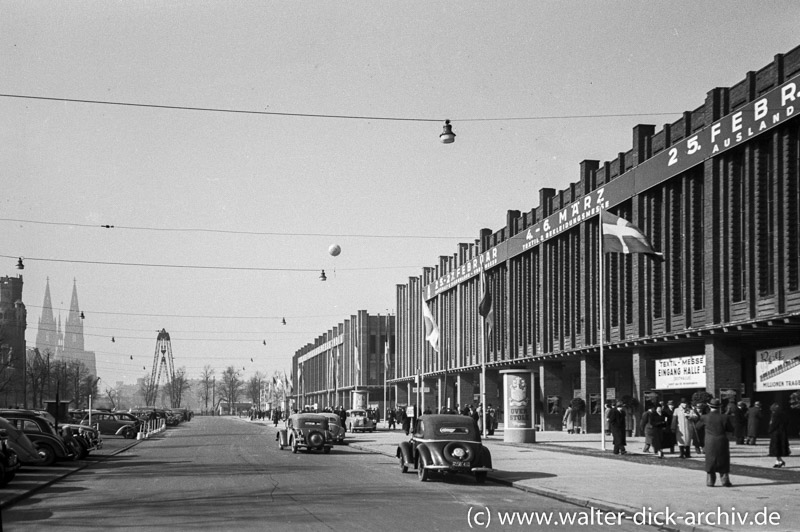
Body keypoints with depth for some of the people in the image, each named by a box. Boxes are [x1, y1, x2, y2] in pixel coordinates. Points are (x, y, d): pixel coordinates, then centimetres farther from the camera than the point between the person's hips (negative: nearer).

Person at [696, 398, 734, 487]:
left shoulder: (705, 417, -8)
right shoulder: (724, 418, -9)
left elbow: (698, 425, 7)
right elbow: (731, 429, -1)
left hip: (710, 444, 0)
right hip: (722, 445, 0)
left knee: (710, 463, 12)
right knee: (723, 463, 11)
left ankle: (710, 481, 10)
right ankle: (725, 481, 10)